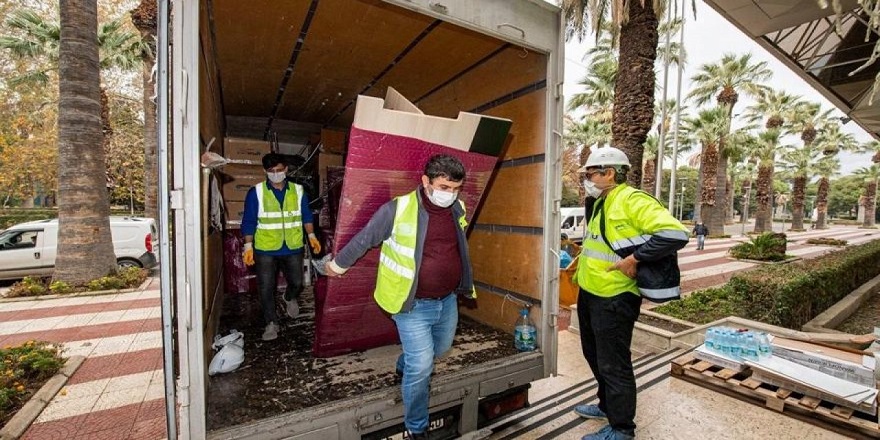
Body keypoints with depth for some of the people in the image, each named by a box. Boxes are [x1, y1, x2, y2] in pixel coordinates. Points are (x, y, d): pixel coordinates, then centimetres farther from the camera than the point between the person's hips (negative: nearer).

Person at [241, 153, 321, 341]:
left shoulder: (298, 191, 1)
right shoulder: (256, 192, -5)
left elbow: (306, 216, 8)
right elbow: (249, 221, -3)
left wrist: (311, 235, -1)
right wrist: (248, 246, -8)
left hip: (293, 248, 2)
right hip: (265, 249, -1)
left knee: (296, 282, 11)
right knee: (266, 288, 3)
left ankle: (290, 298, 47)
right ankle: (271, 323, 21)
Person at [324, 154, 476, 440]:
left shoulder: (457, 209, -2)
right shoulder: (398, 209, -20)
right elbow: (363, 240, -6)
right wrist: (338, 264, 7)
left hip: (448, 301, 7)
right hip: (413, 306, -6)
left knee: (440, 349, 26)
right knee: (421, 366, -1)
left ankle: (404, 367, 58)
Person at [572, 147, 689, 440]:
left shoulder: (632, 200, -16)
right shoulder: (599, 204, 12)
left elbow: (675, 233, -26)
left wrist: (634, 259, -25)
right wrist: (581, 266, 16)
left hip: (613, 299, -9)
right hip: (589, 294, 10)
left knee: (613, 363, 5)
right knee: (595, 356, 23)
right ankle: (607, 405, 43)